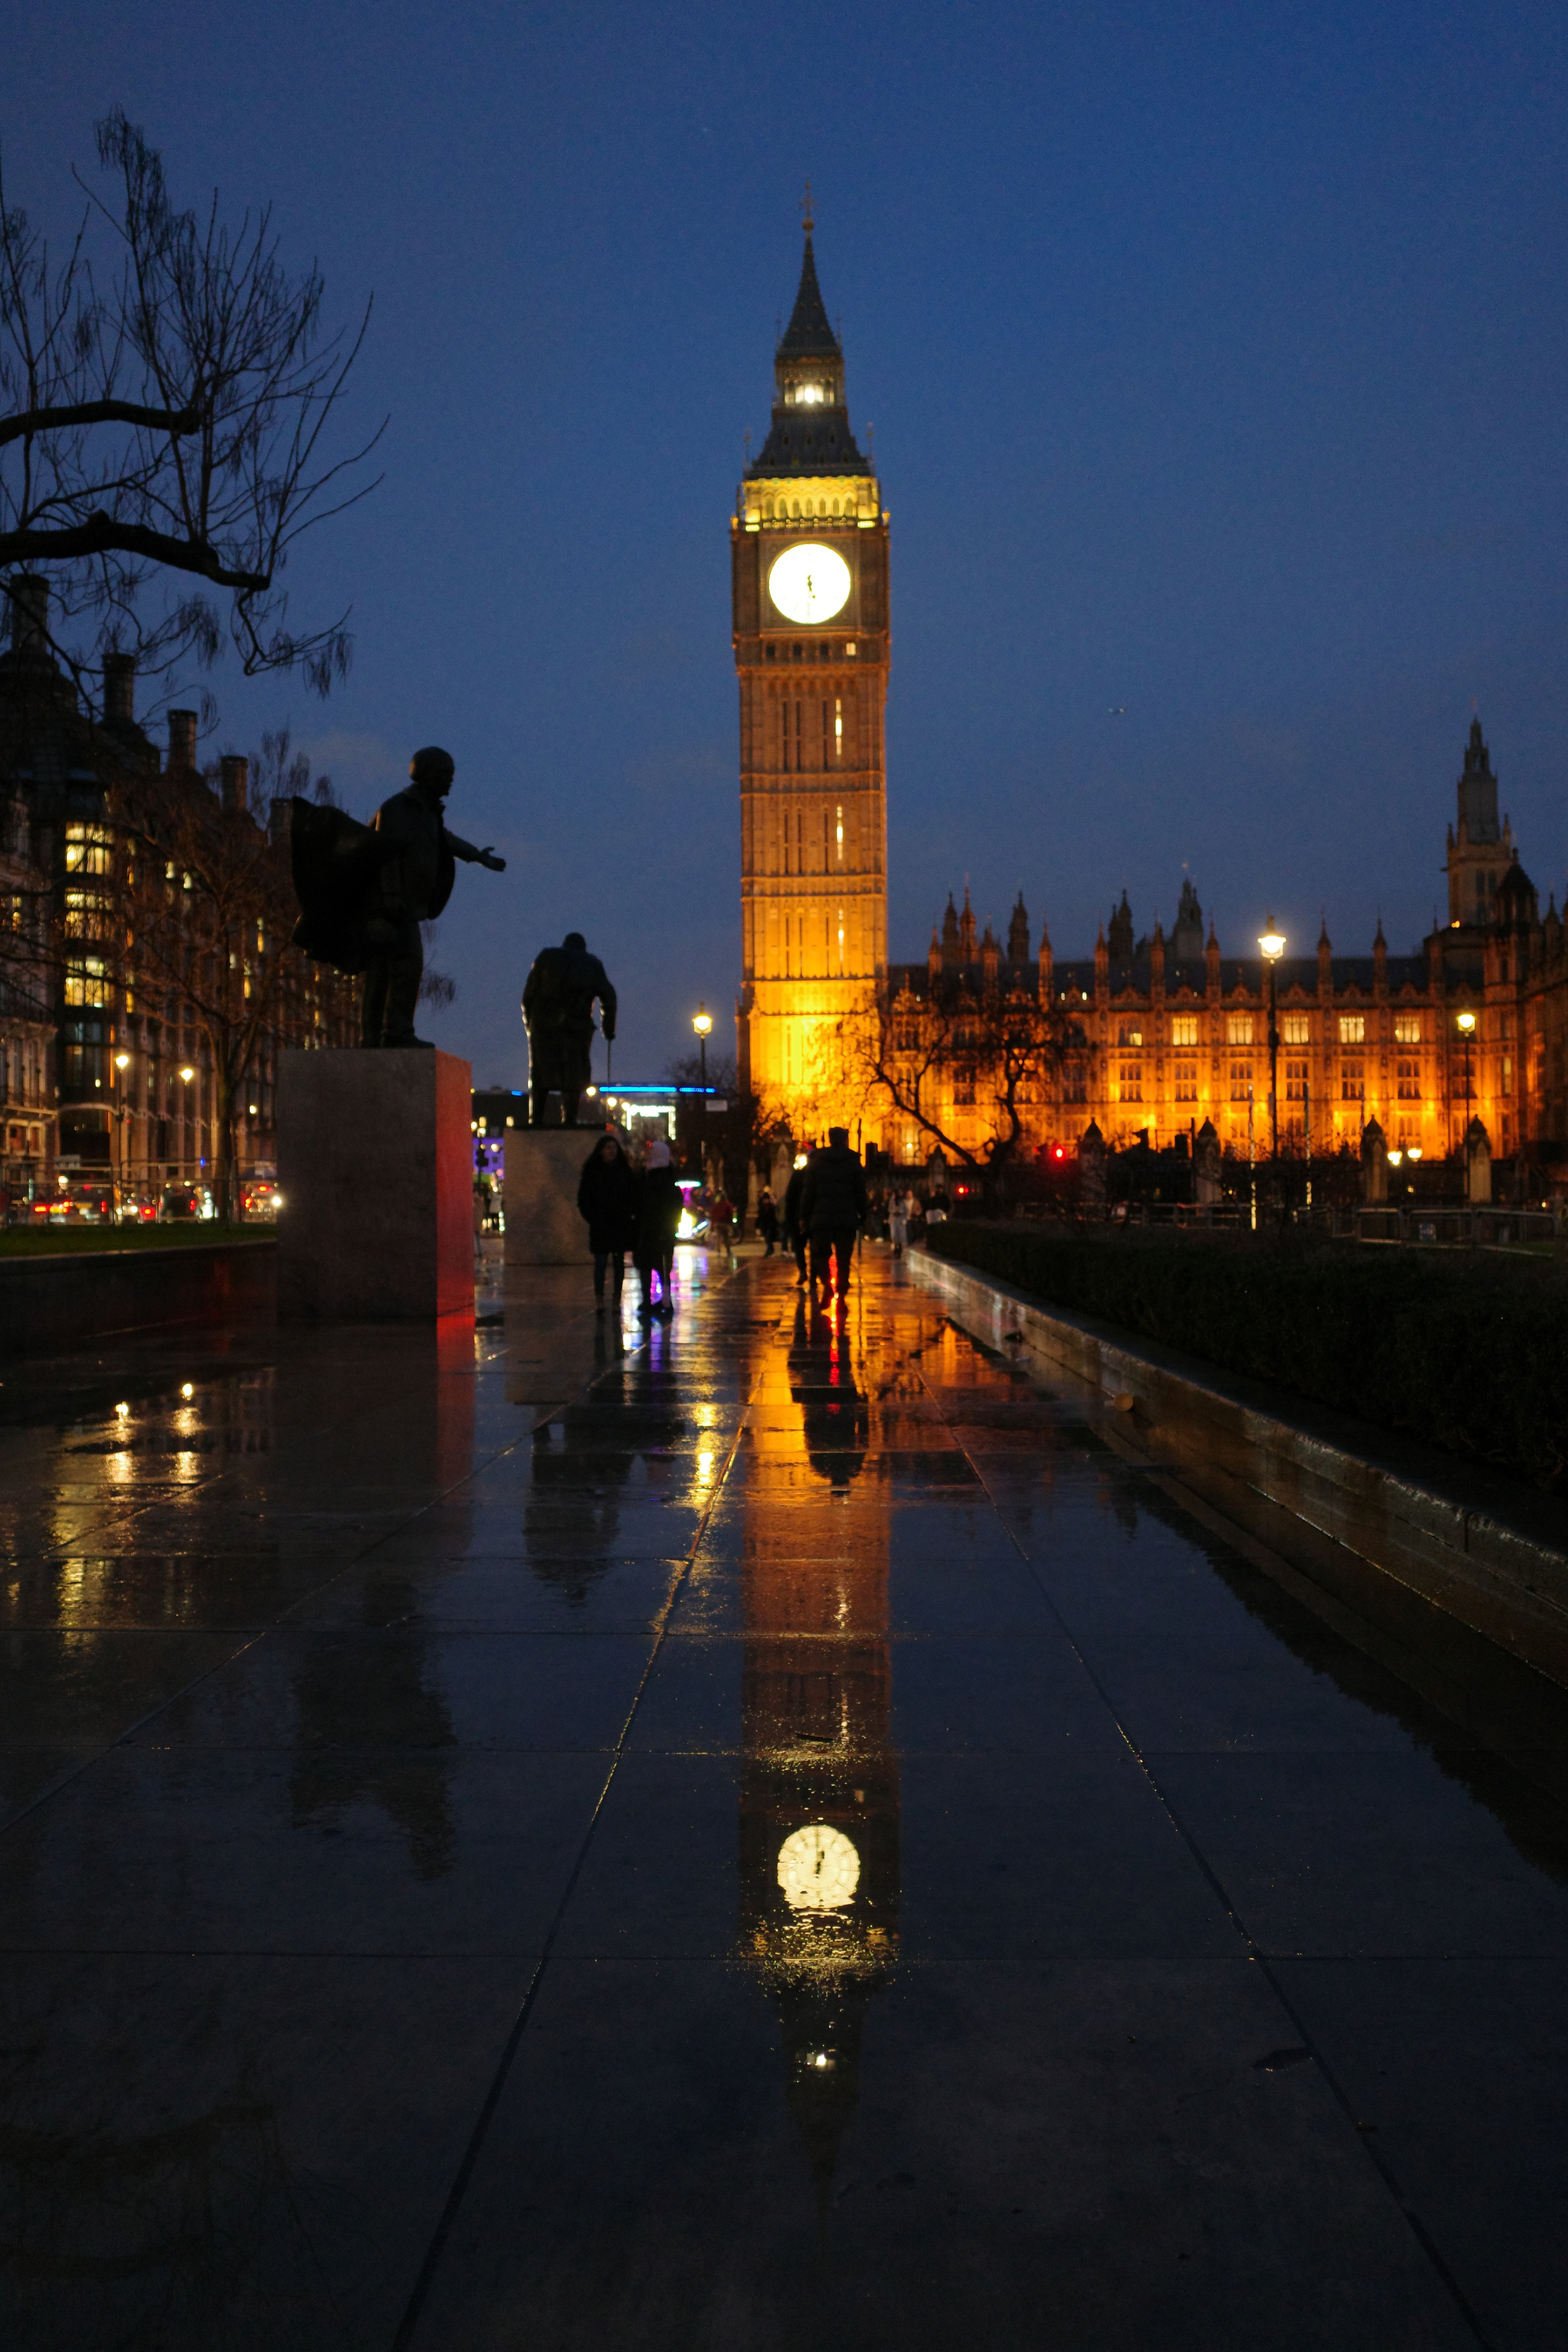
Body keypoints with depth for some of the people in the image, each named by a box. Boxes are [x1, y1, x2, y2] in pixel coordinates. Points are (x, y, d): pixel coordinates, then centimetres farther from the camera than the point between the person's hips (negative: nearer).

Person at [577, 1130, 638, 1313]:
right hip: (600, 1225, -2)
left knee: (619, 1261, 5)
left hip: (621, 1223, 2)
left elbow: (633, 1195, 9)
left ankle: (616, 1300, 10)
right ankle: (599, 1299, -7)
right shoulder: (592, 1170, 3)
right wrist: (591, 1216, -6)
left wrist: (629, 1214, -4)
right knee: (600, 1261, -8)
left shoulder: (625, 1170, 7)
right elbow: (584, 1196, 4)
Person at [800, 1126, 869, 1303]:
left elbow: (808, 1191, 5)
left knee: (820, 1254, 9)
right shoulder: (854, 1163, 4)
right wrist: (863, 1216, 10)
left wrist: (804, 1216, 9)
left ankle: (826, 1284, -16)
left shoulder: (816, 1162, 5)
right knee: (843, 1259, 3)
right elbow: (861, 1193, 4)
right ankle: (841, 1296, -1)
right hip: (847, 1219, 0)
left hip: (821, 1217, 0)